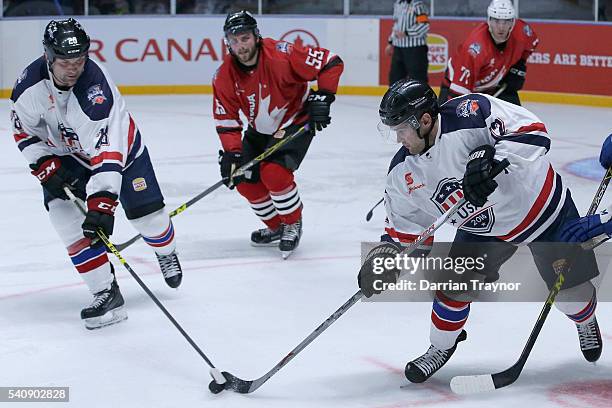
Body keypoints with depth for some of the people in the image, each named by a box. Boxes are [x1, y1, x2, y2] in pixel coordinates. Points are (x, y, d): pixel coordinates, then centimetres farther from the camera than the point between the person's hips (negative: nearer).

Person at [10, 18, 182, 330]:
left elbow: (106, 153, -44)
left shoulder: (95, 88, -39)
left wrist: (101, 202, -51)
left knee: (147, 213, 1)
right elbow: (24, 128, -4)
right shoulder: (31, 82, -24)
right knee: (64, 213, -18)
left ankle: (166, 253, 40)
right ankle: (106, 293, -12)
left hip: (118, 147, -3)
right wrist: (45, 165, -15)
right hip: (65, 155, 3)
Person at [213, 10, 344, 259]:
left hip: (296, 123, -6)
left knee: (273, 172, -24)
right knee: (245, 179, 1)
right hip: (259, 130, 6)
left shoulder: (281, 56, -29)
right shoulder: (224, 76, -14)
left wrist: (322, 97, -28)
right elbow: (226, 120, -9)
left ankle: (293, 225, 0)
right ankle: (276, 228, 24)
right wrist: (231, 153, -22)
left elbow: (331, 63, -24)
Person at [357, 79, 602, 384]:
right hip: (482, 229, 5)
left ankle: (585, 322, 42)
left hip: (542, 206, -4)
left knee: (568, 285, 7)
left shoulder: (469, 113, -34)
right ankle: (441, 347, 17)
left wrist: (490, 159, -49)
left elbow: (532, 131, -39)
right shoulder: (403, 172, -12)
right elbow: (405, 224, -1)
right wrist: (387, 255, -15)